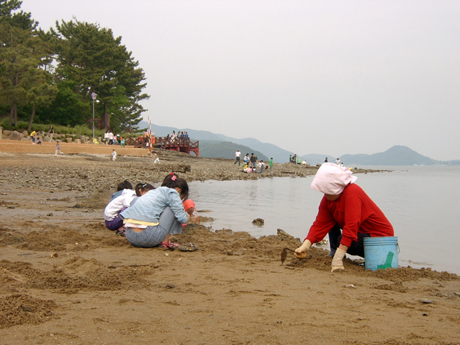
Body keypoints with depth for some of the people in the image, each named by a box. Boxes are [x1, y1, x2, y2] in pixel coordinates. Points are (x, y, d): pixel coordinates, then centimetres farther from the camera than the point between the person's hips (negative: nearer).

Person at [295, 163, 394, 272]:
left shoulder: (352, 192, -29)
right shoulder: (328, 198, -4)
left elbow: (351, 227, -35)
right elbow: (320, 224, -5)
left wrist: (338, 259, -38)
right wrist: (305, 246, -21)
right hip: (361, 230, 8)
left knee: (341, 241, -28)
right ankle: (333, 255, 0)